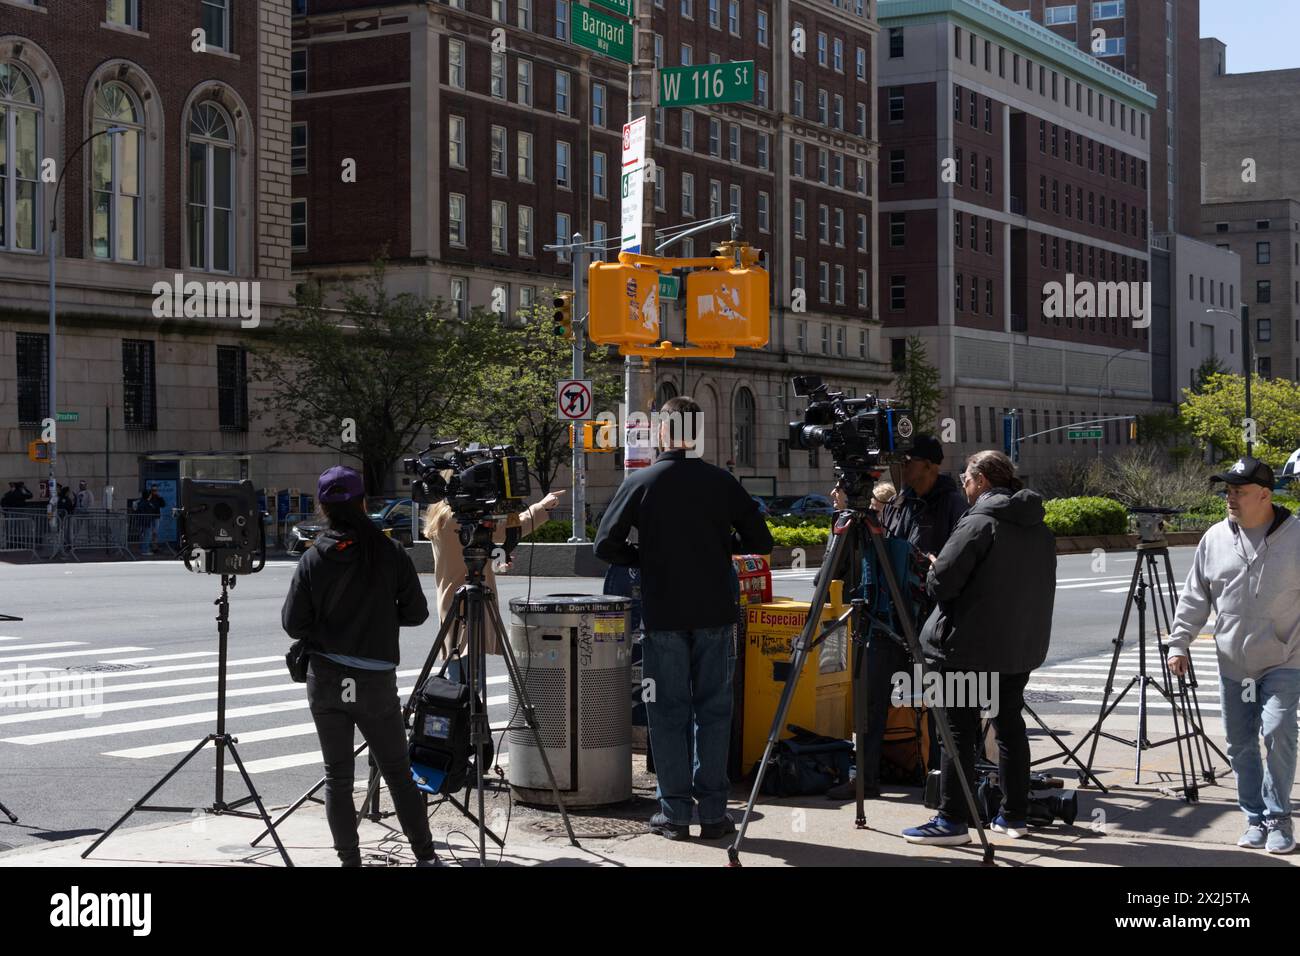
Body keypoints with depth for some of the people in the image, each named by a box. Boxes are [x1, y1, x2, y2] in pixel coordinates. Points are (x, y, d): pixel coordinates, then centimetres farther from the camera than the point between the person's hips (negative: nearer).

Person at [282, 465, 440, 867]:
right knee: (398, 772, 10)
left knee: (337, 777, 7)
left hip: (326, 681, 0)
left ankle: (349, 860, 7)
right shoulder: (390, 553, -4)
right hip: (377, 680, 0)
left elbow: (293, 623, -3)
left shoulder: (313, 559, -4)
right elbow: (415, 613, 0)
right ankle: (425, 855, 10)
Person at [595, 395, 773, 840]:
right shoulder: (722, 482, -1)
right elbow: (760, 542, 2)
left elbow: (606, 545, -6)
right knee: (713, 710, 8)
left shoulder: (640, 483, -5)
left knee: (668, 712, 6)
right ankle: (713, 812, 7)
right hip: (715, 614, 1)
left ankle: (675, 812, 6)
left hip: (662, 616, -1)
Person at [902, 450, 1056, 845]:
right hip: (1023, 646, 8)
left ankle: (952, 820, -4)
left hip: (972, 645, -8)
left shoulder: (980, 522, -15)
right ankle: (1014, 815, 18)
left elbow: (942, 580, -18)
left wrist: (932, 572, 2)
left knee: (959, 730, -3)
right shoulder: (1040, 528, 11)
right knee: (1010, 724, 15)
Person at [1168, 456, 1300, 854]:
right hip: (1233, 665, 4)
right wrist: (1179, 643, 5)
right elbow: (1194, 597, 10)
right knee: (1240, 745, 7)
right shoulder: (1215, 538, 5)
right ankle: (1255, 818, 19)